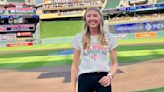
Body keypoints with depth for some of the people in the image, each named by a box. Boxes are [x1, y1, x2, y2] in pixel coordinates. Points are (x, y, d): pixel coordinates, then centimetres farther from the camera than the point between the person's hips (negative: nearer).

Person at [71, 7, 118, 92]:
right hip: (84, 78, 0)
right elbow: (75, 65, 6)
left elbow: (114, 63, 7)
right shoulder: (78, 38, 4)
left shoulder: (109, 37, 4)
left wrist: (110, 75, -13)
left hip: (103, 78, 0)